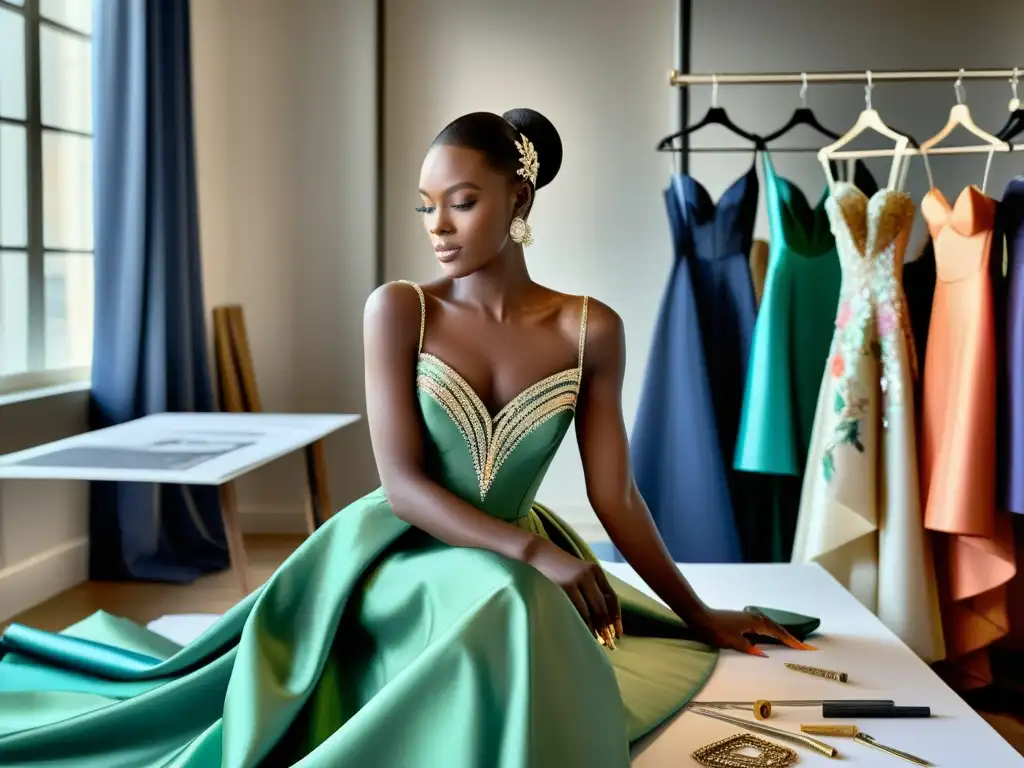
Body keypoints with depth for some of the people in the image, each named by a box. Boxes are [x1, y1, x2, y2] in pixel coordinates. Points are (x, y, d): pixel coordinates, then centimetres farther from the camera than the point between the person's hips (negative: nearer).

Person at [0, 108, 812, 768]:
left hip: (514, 569, 3)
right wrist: (534, 551, -25)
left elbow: (615, 497, 2)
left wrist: (700, 615, 6)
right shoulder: (400, 309, -9)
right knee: (507, 610, -32)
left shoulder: (590, 329, -4)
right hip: (396, 557, -3)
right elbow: (403, 483, -14)